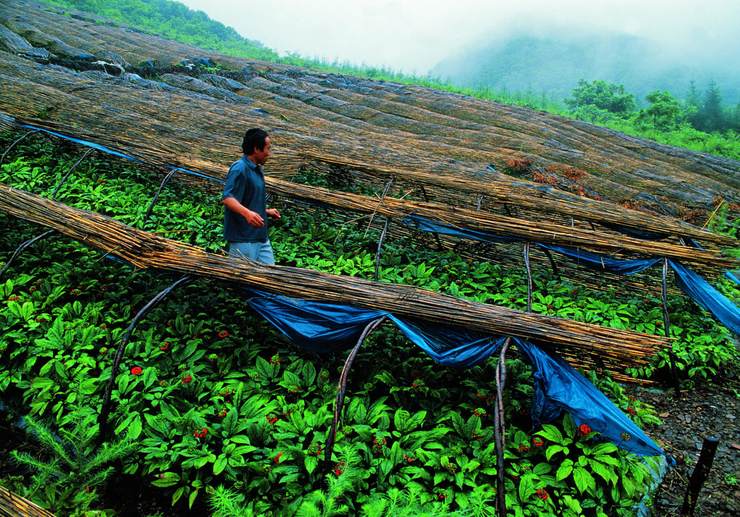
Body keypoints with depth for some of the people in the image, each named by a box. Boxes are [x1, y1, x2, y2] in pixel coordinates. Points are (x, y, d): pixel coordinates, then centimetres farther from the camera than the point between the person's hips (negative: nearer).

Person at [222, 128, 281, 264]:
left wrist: (266, 211, 30)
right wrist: (247, 213, -40)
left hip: (261, 237, 9)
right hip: (243, 239, -9)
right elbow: (227, 198, -26)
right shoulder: (239, 168, -14)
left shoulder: (257, 169, 15)